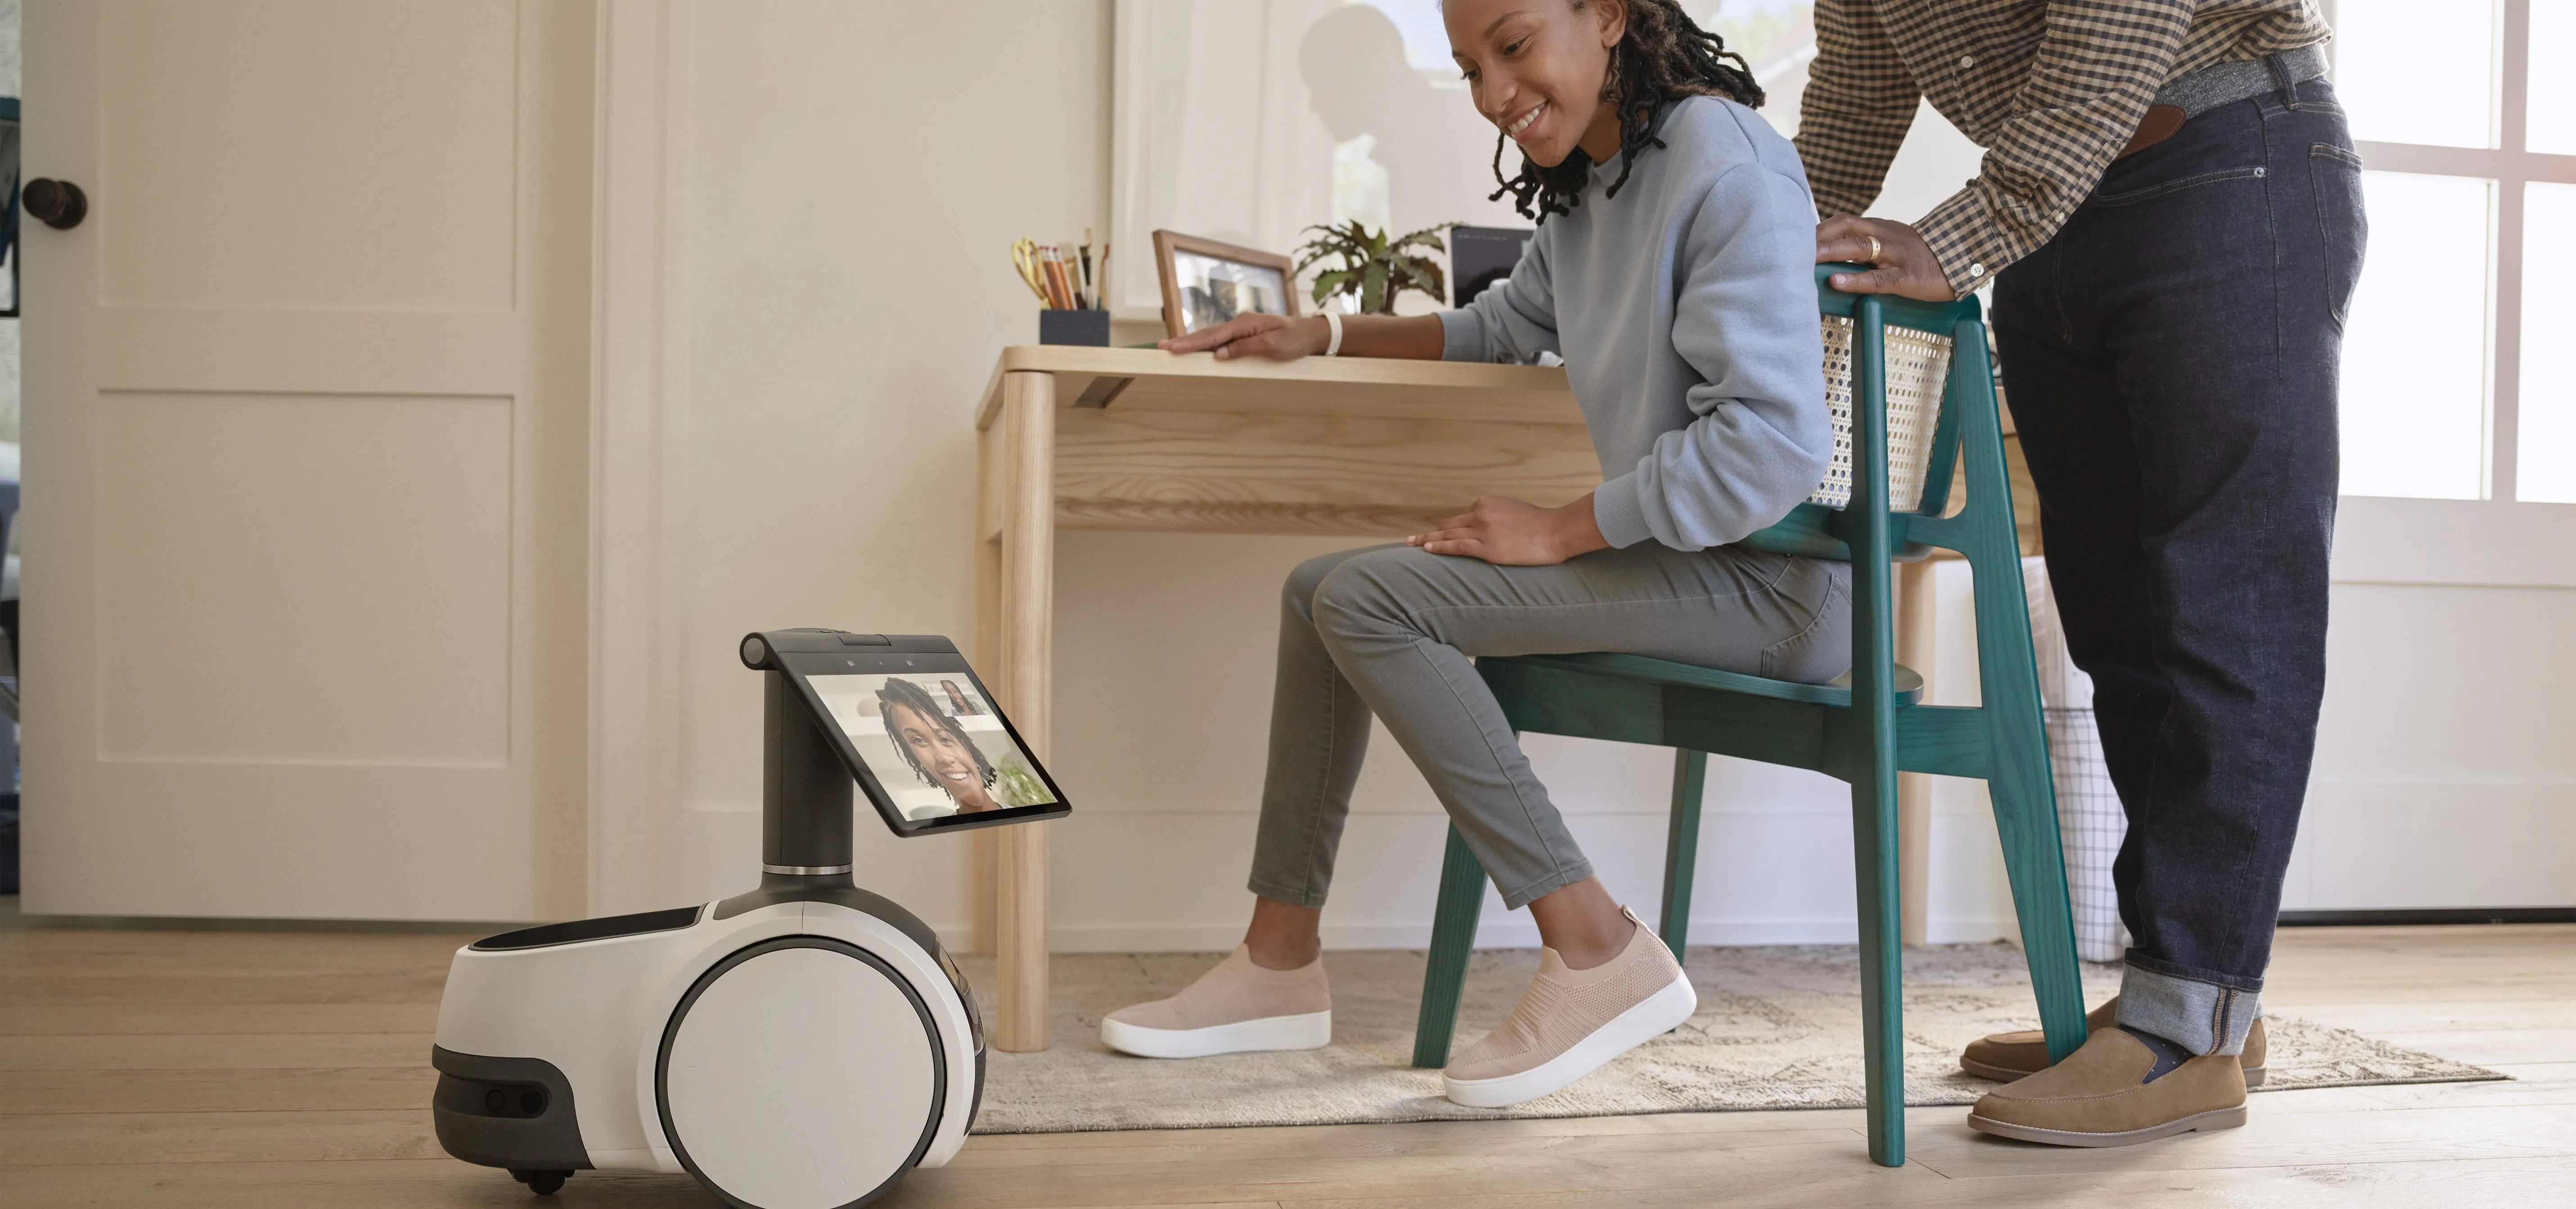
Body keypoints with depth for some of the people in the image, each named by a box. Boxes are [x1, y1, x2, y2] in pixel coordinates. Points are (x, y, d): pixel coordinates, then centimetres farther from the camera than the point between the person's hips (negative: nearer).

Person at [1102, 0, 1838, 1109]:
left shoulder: (1725, 166, -16)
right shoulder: (1591, 190, 12)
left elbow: (1777, 442, -26)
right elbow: (1507, 323, 33)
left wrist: (1558, 531, -19)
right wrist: (1321, 336, 26)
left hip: (1763, 574, -10)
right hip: (1670, 554, 10)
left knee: (1366, 599, -19)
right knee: (1317, 594, 11)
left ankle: (1597, 954, -16)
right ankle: (1278, 965, 14)